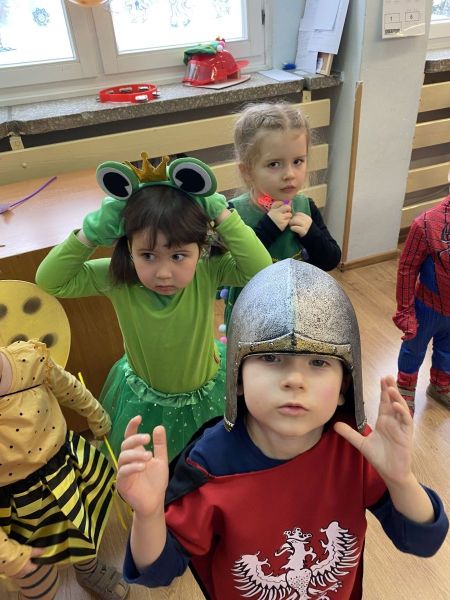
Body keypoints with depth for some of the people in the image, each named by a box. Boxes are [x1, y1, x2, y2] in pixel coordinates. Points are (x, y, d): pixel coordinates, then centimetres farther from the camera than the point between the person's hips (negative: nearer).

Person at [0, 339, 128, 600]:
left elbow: (67, 388, -1)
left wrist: (97, 416, 16)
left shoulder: (29, 358, -23)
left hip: (68, 464, 4)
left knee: (86, 529, 32)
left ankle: (89, 569, 67)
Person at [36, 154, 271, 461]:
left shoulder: (208, 273, -29)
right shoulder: (117, 278, -27)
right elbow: (49, 281, -23)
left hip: (207, 393, 0)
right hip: (145, 400, 1)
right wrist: (94, 230, -35)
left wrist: (219, 211, -42)